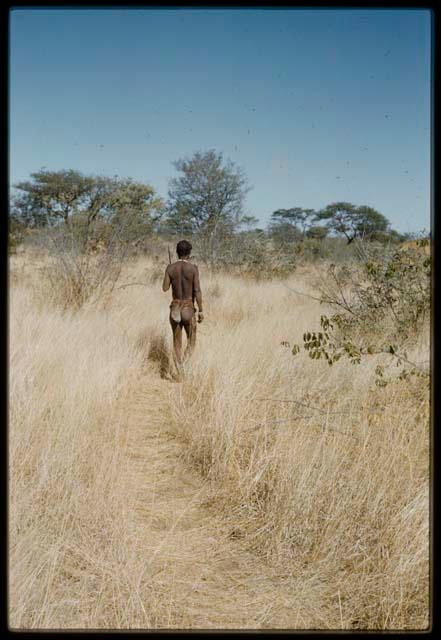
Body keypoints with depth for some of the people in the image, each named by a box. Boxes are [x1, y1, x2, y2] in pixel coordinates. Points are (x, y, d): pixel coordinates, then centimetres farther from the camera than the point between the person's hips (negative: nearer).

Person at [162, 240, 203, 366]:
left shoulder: (170, 268, -3)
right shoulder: (193, 268, -9)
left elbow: (165, 288, 3)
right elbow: (197, 291, -11)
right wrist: (200, 311, -5)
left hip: (175, 309, 2)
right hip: (189, 309, -2)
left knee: (177, 341, 13)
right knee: (191, 341, 11)